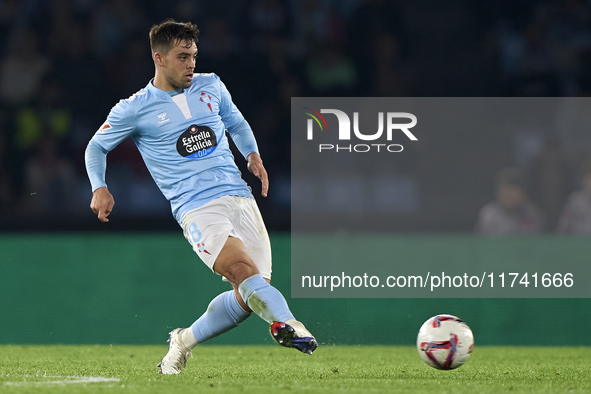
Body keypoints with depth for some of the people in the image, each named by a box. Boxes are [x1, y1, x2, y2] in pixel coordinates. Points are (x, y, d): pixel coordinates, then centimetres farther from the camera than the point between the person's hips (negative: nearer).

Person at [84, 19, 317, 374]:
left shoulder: (210, 86, 13)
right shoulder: (134, 109, 2)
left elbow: (236, 122, 31)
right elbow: (97, 146, 16)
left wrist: (253, 155, 13)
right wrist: (100, 188, 0)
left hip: (240, 197, 5)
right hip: (196, 209, -5)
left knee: (247, 298, -2)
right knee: (242, 269, -30)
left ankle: (184, 341, 18)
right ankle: (285, 322, -50)